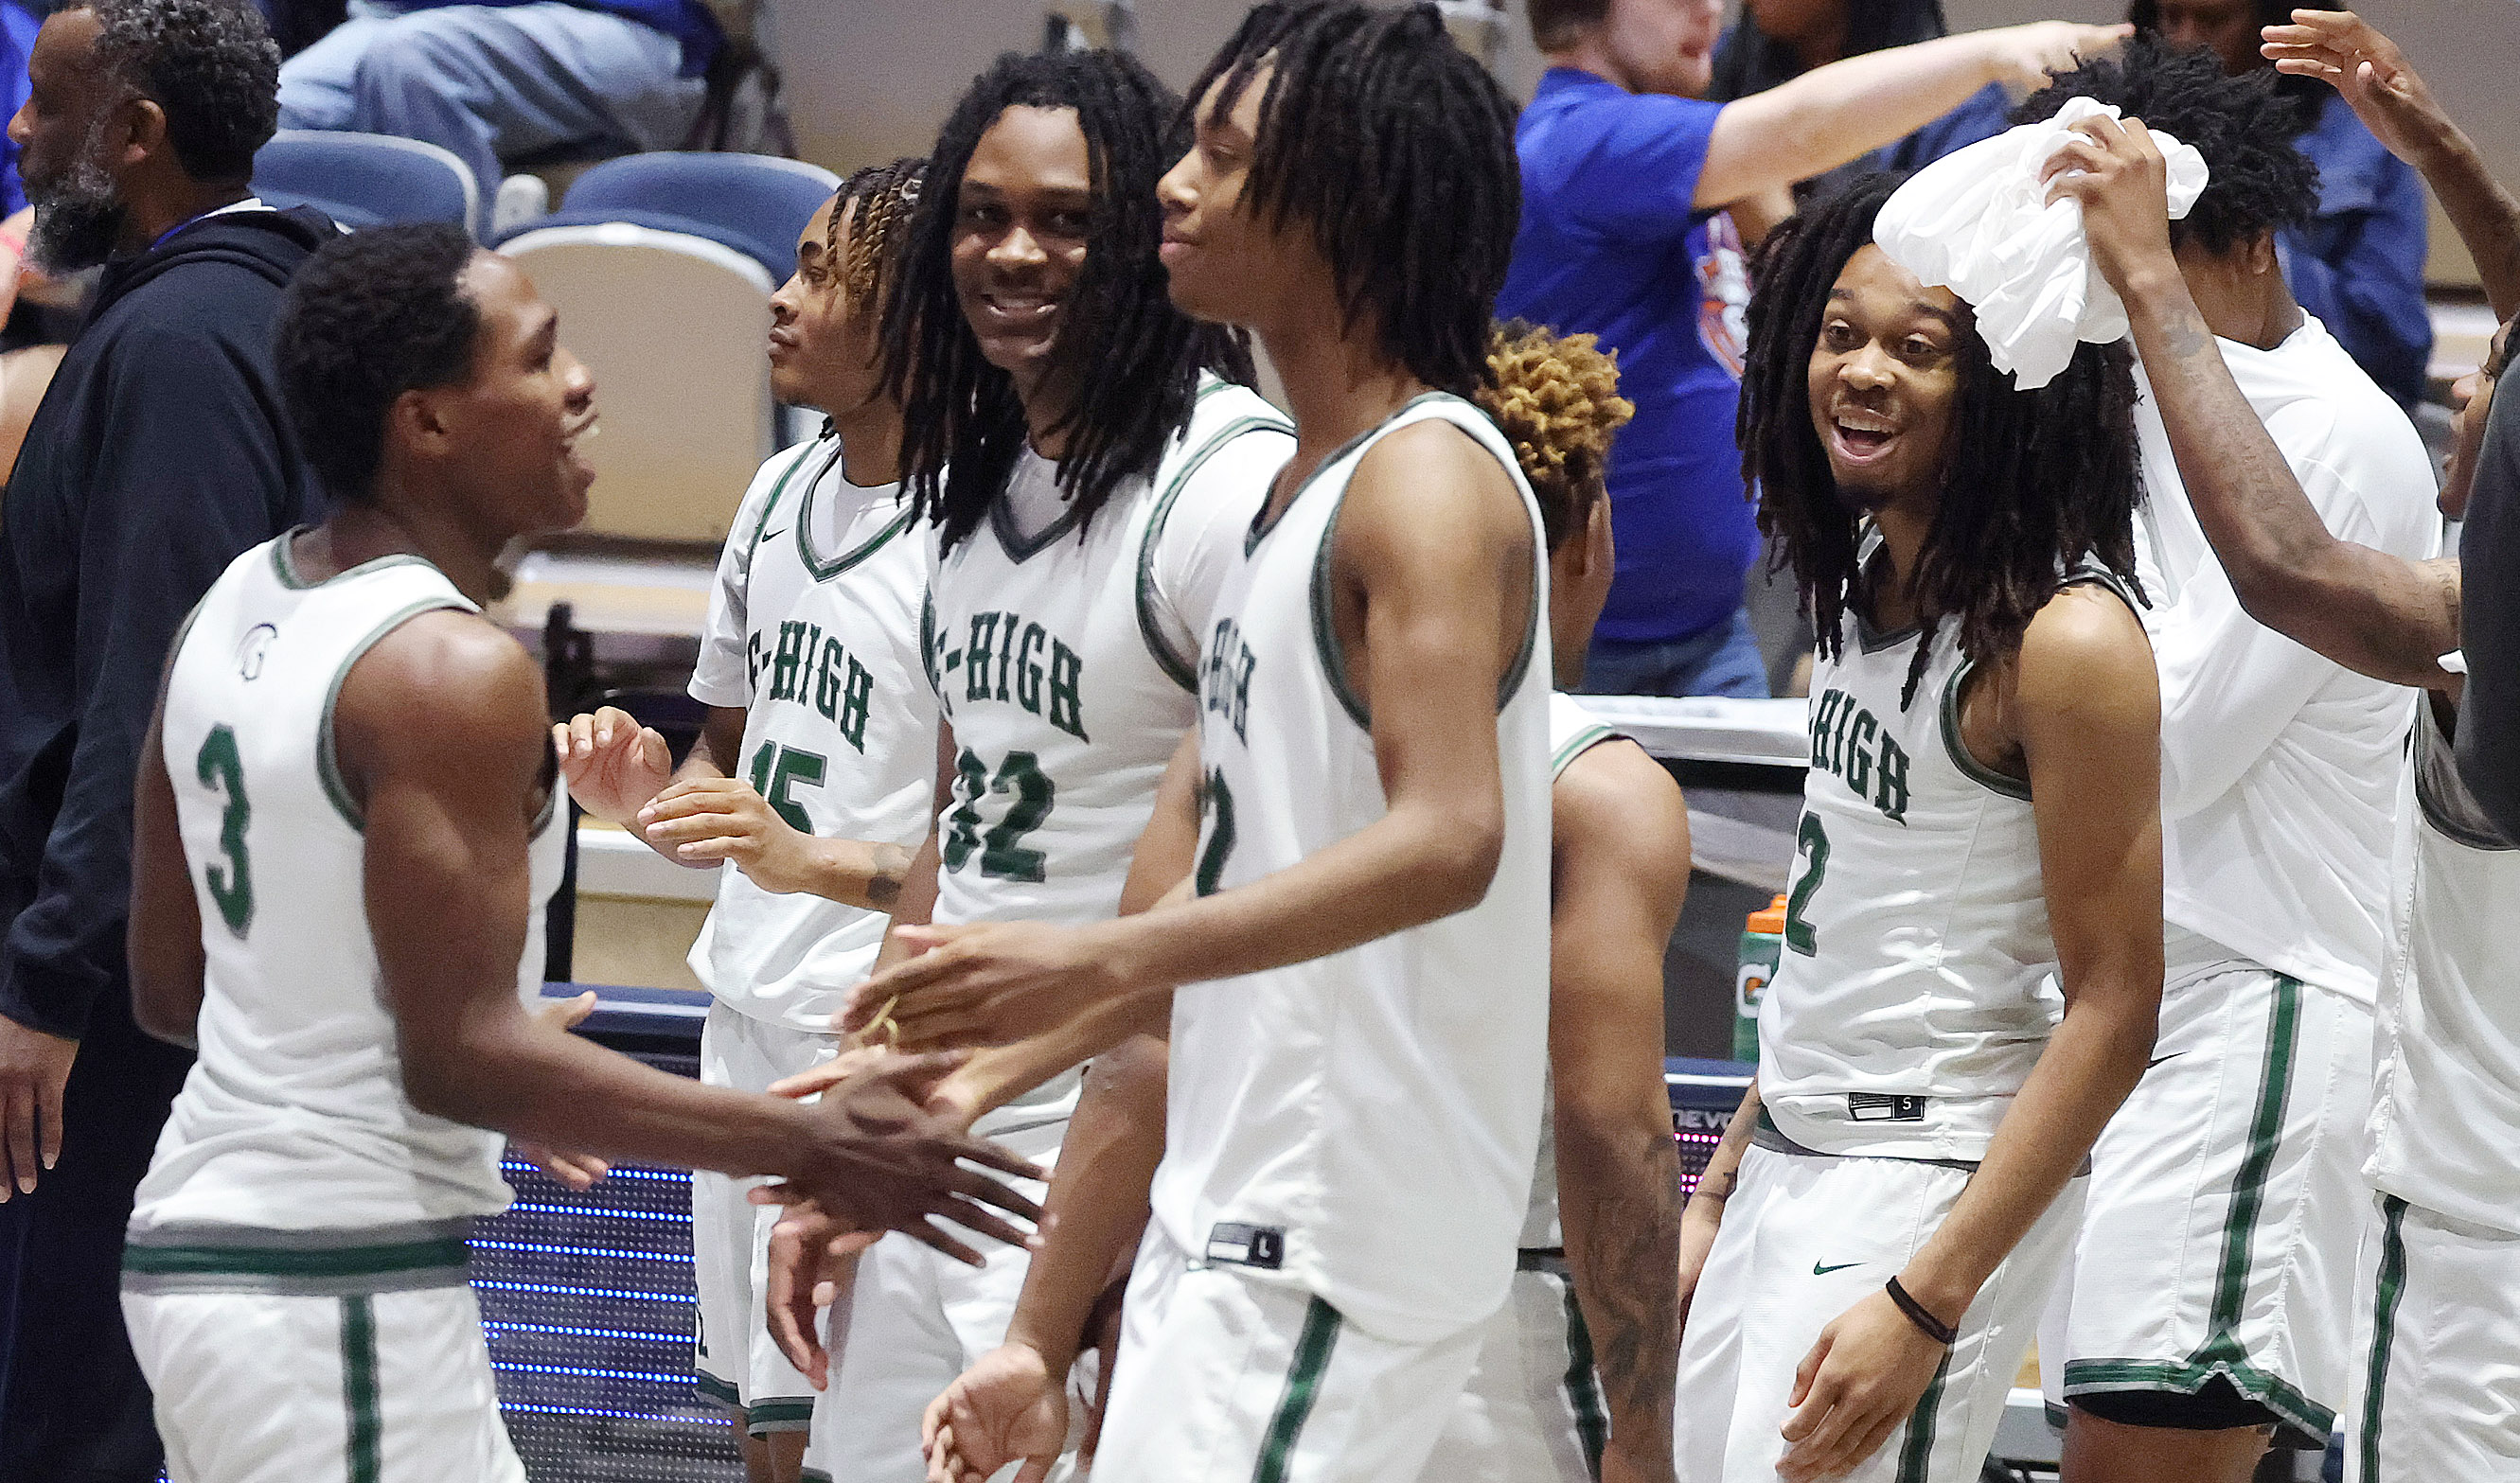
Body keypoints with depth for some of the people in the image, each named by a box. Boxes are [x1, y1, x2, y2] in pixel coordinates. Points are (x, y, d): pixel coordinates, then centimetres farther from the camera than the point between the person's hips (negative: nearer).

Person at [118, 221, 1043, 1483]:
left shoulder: (233, 609, 10)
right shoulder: (455, 672, -18)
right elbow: (461, 1055, -20)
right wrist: (806, 1144, -16)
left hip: (198, 1230, 10)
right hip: (341, 1278, -10)